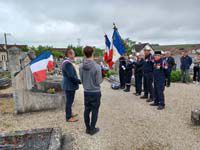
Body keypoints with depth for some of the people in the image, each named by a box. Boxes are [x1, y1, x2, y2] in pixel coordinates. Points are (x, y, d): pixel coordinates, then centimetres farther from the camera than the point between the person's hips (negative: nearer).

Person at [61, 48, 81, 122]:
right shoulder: (67, 63, -24)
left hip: (69, 85, 10)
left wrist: (78, 80, 13)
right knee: (69, 101, 2)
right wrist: (80, 81, -15)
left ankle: (69, 113, 37)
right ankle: (68, 117, 16)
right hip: (69, 86, -10)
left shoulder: (67, 62, 10)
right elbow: (71, 77, -26)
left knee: (69, 100, 21)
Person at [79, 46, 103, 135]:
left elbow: (81, 80, 2)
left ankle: (88, 128, 28)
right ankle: (92, 129, 21)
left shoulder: (81, 67, -6)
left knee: (87, 110, 15)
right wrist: (102, 79, 5)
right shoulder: (97, 67, -20)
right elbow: (98, 82, -15)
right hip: (95, 92, -4)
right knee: (94, 111, 10)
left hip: (86, 92, 4)